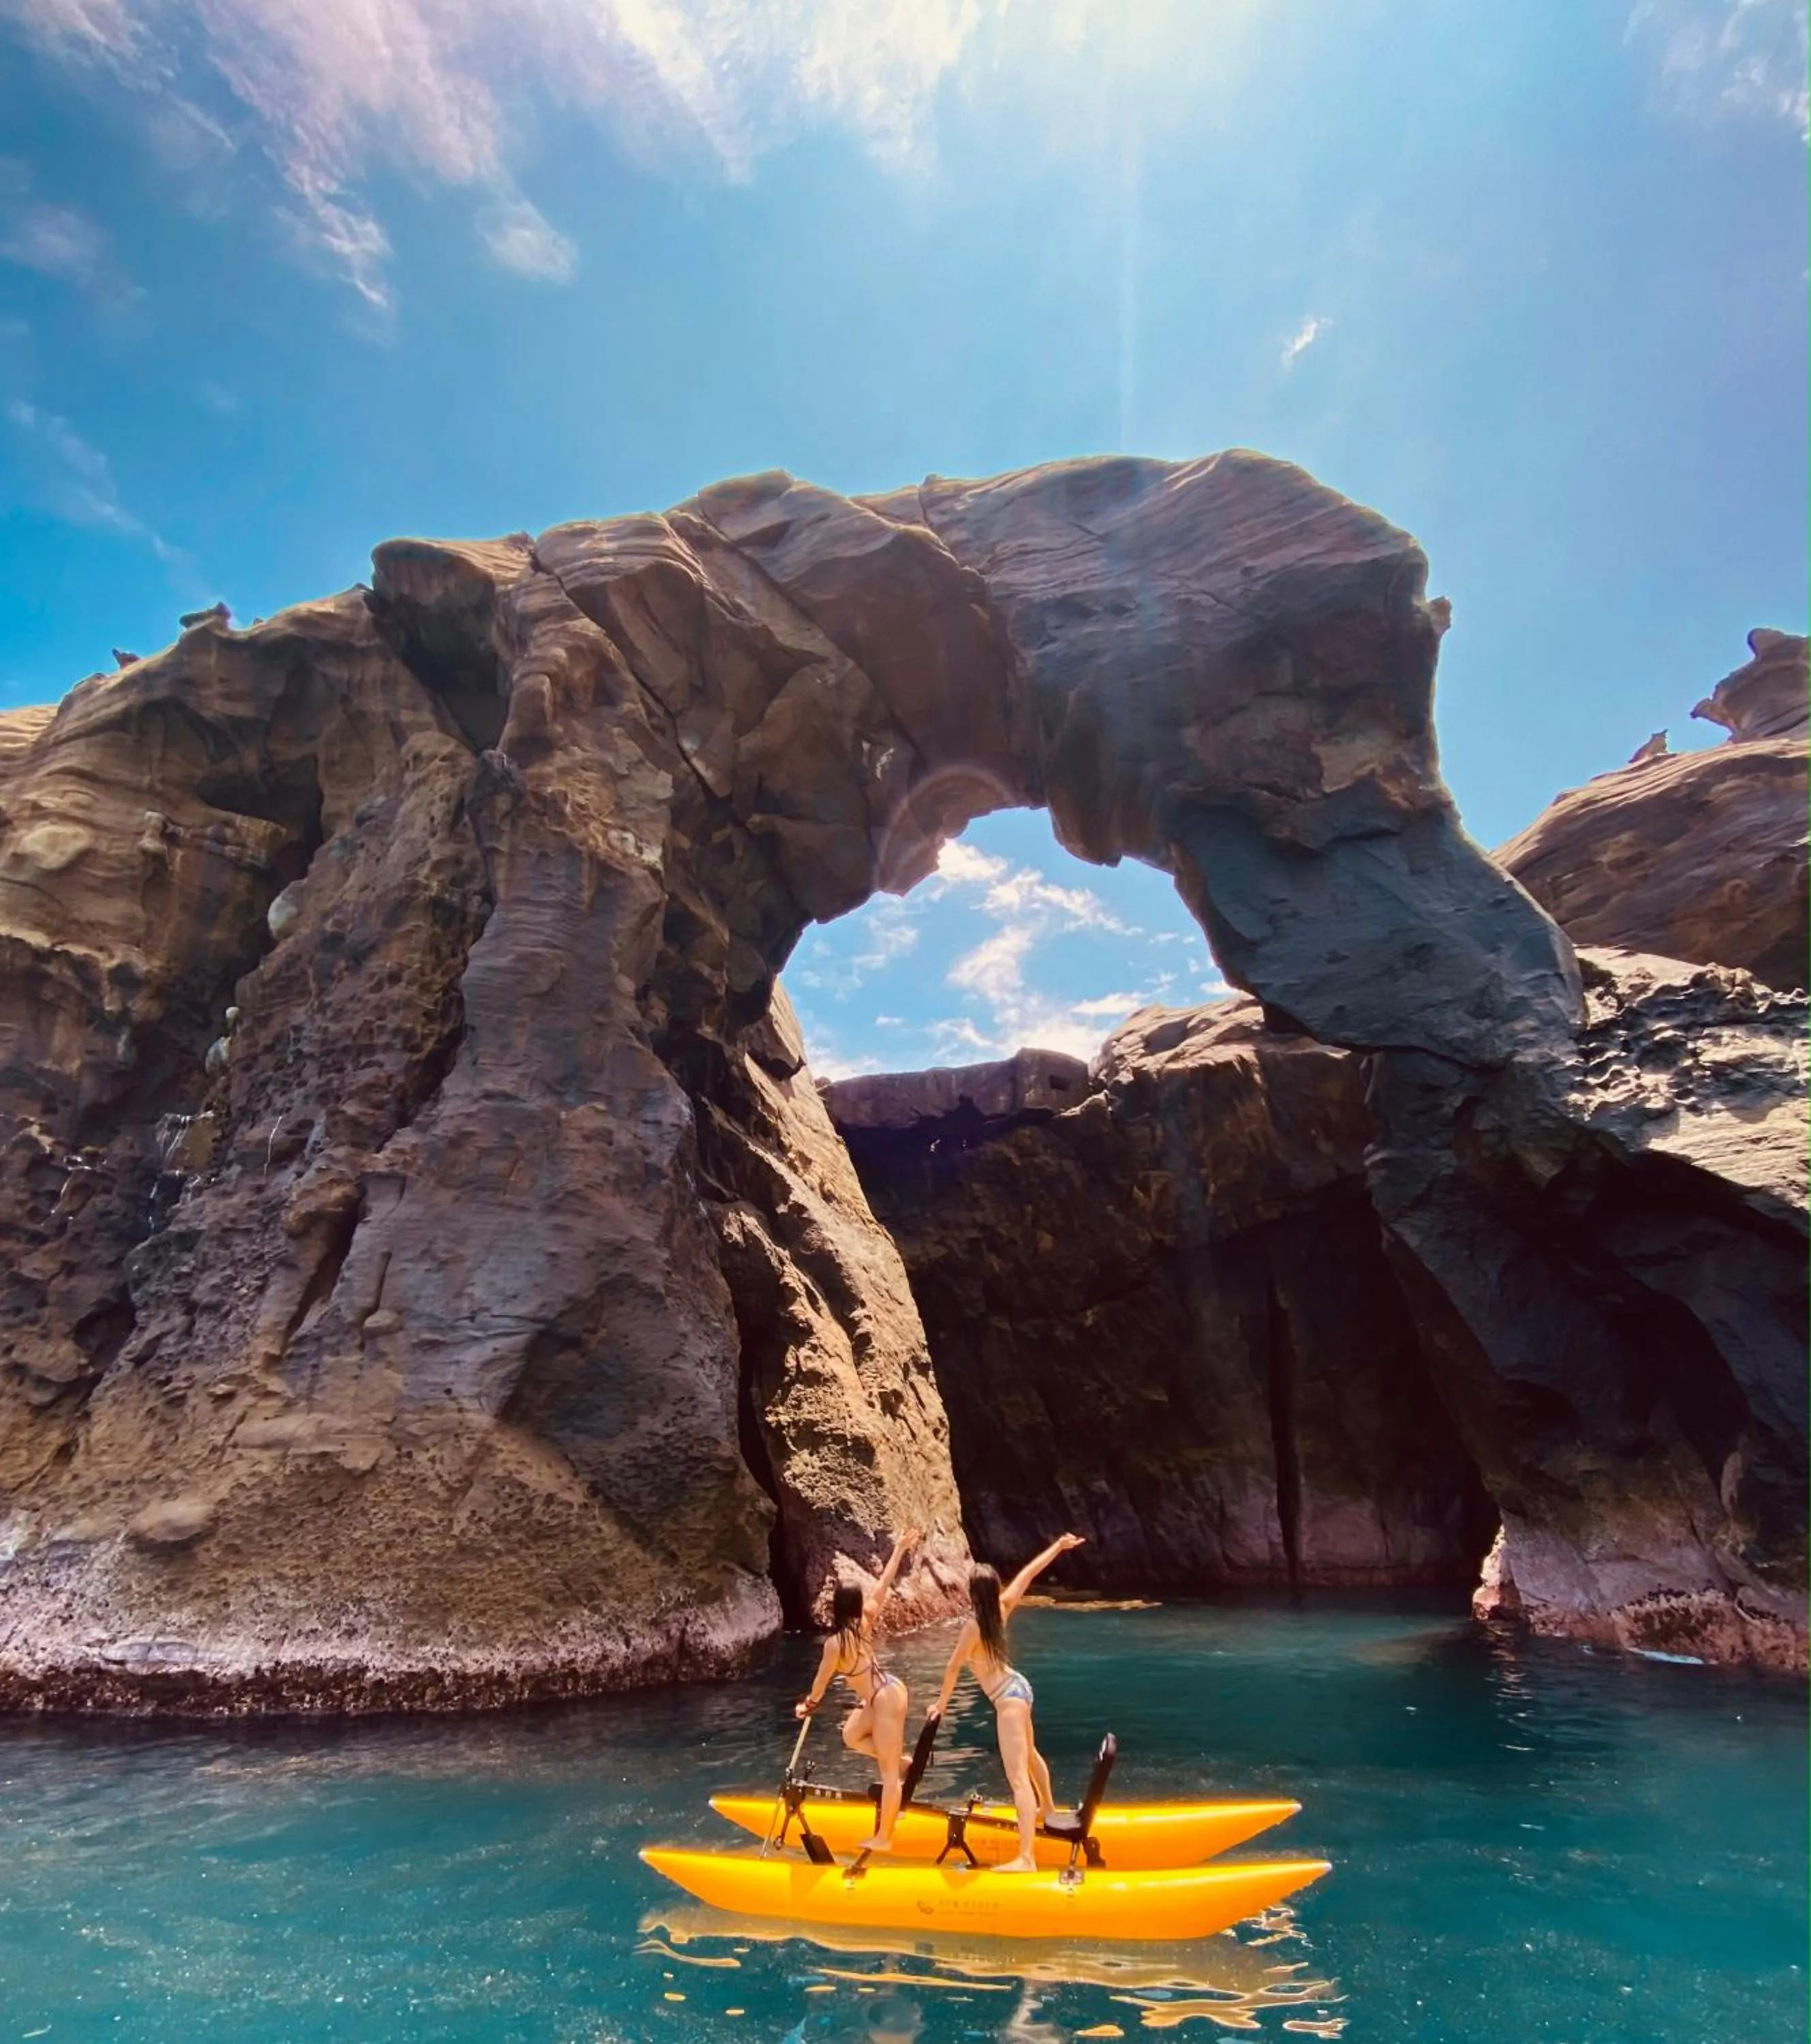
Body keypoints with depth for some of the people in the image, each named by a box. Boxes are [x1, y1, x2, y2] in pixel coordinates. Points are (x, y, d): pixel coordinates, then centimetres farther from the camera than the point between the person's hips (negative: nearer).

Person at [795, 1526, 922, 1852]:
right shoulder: (865, 1620, -3)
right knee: (851, 1735, 24)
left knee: (888, 1772, 3)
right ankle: (900, 1759, 25)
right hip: (888, 1691, 9)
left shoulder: (835, 1642, -21)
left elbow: (822, 1682, -6)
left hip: (885, 1699, -9)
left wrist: (808, 1705, 14)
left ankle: (883, 1838, 15)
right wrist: (899, 1549, 13)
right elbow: (883, 1584, 4)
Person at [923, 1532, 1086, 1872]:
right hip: (1018, 1687, 9)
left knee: (1018, 1777, -13)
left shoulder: (973, 1626, -25)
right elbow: (1029, 1573, 0)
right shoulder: (1002, 1608, -6)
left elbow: (953, 1669, -13)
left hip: (1008, 1698, -9)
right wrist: (1059, 1546, 7)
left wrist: (942, 1703, 2)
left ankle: (1026, 1858, -16)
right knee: (1030, 1754, 32)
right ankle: (1047, 1808, 54)